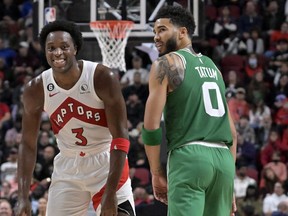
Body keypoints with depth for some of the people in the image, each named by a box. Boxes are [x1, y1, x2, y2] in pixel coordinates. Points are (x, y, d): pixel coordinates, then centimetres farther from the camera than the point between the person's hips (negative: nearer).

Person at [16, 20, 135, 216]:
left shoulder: (102, 78, -21)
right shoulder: (36, 90, -11)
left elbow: (120, 138, -19)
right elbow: (28, 144, 0)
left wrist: (110, 194, -26)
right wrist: (23, 197, -9)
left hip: (107, 163, -3)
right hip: (68, 168, 3)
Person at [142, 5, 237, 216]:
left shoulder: (166, 64, 2)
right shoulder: (212, 67, 22)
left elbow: (152, 126, -6)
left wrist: (157, 172, 3)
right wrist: (229, 183, 23)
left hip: (188, 156, -7)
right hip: (223, 158, 7)